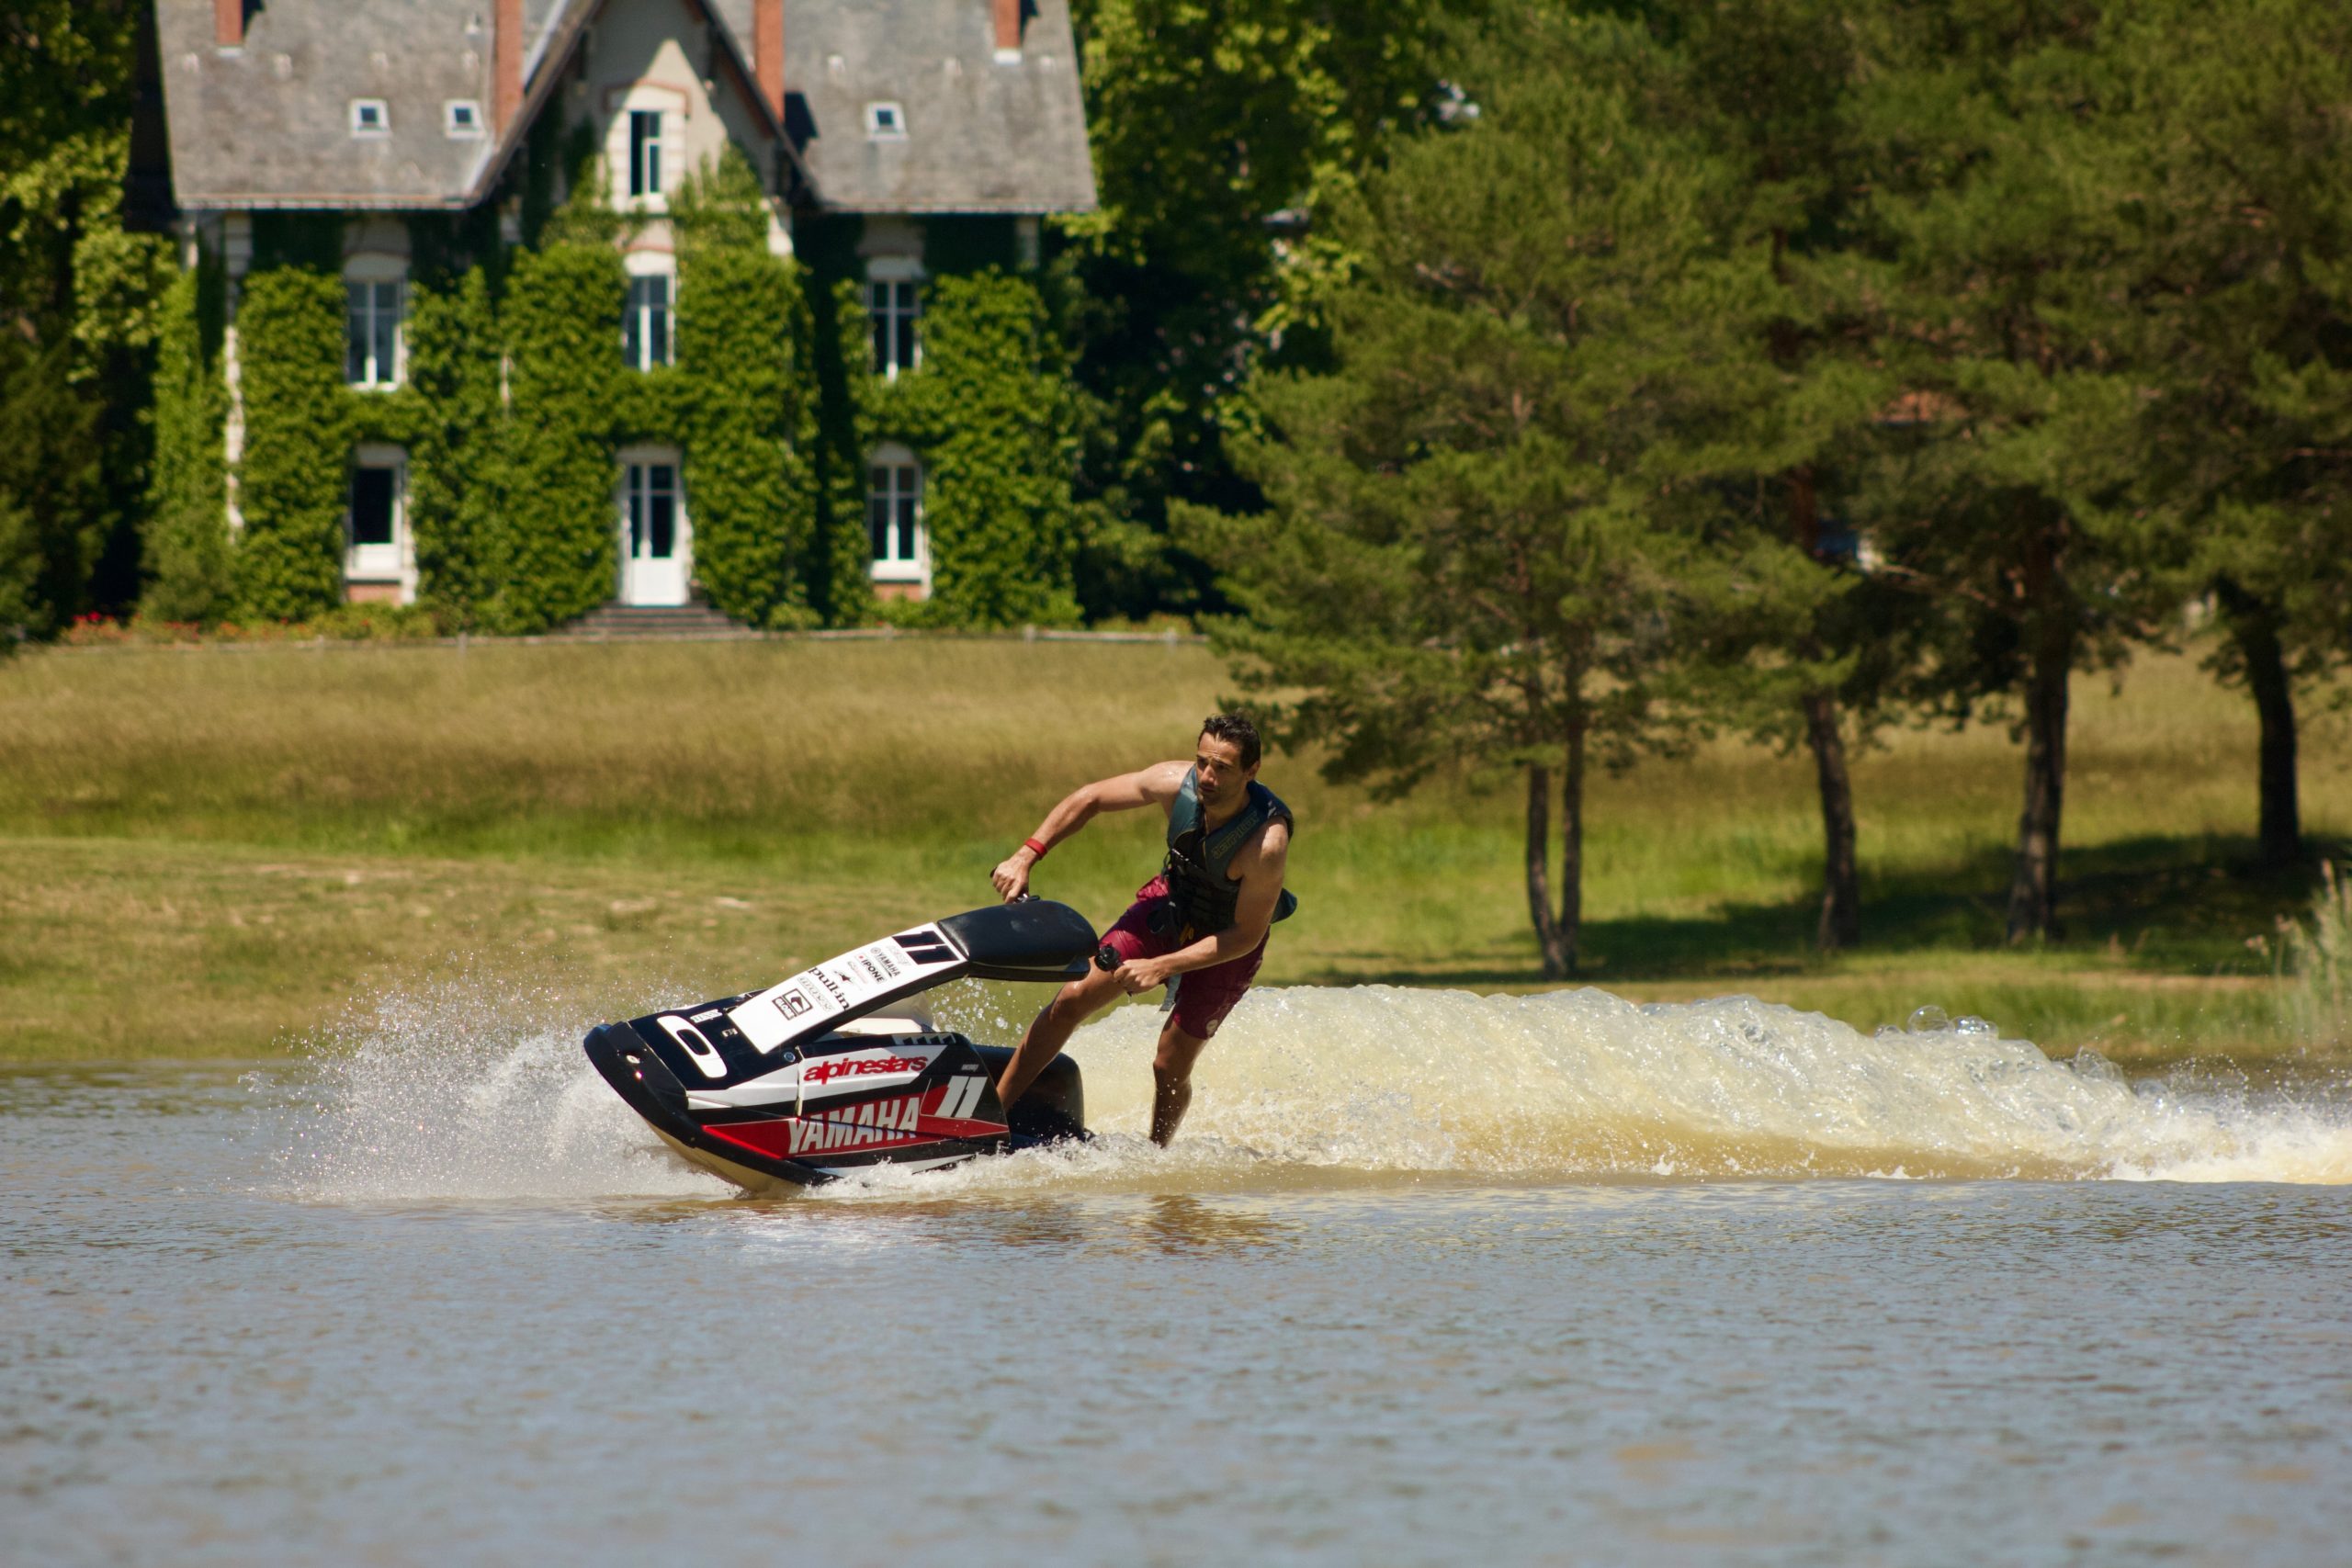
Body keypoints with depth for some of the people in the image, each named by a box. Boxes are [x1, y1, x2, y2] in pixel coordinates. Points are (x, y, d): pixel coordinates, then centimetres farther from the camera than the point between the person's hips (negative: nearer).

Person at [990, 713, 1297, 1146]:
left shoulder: (1267, 842, -36)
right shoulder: (1175, 783, -25)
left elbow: (1246, 935, -27)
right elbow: (1088, 800, -10)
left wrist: (1161, 967, -32)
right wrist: (1025, 856, -18)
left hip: (1227, 942, -4)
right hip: (1170, 902, 4)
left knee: (1169, 1069, -6)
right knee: (1072, 1000, -8)